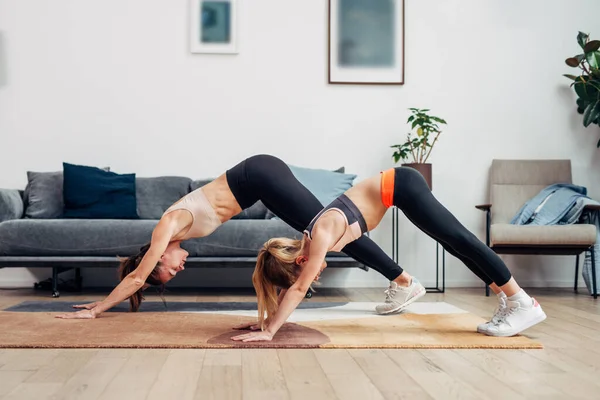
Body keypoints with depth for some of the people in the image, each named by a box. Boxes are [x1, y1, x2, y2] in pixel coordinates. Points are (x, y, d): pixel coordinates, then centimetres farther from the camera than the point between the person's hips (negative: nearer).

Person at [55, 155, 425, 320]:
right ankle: (399, 282, 12)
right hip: (261, 176, 8)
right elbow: (137, 273, 22)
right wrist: (101, 302, 24)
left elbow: (137, 278, -10)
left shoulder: (169, 225, -11)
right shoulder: (171, 233, 11)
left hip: (261, 175, -8)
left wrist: (95, 311, -4)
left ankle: (405, 281, -5)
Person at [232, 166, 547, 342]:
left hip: (400, 185, -8)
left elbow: (299, 289, -24)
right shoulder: (308, 242, -1)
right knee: (453, 243, 9)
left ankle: (525, 304, -2)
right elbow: (295, 288, 9)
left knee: (459, 239, -7)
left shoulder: (322, 235, -24)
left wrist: (268, 332, -22)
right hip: (396, 189, 8)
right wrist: (267, 321, 8)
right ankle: (507, 301, 16)